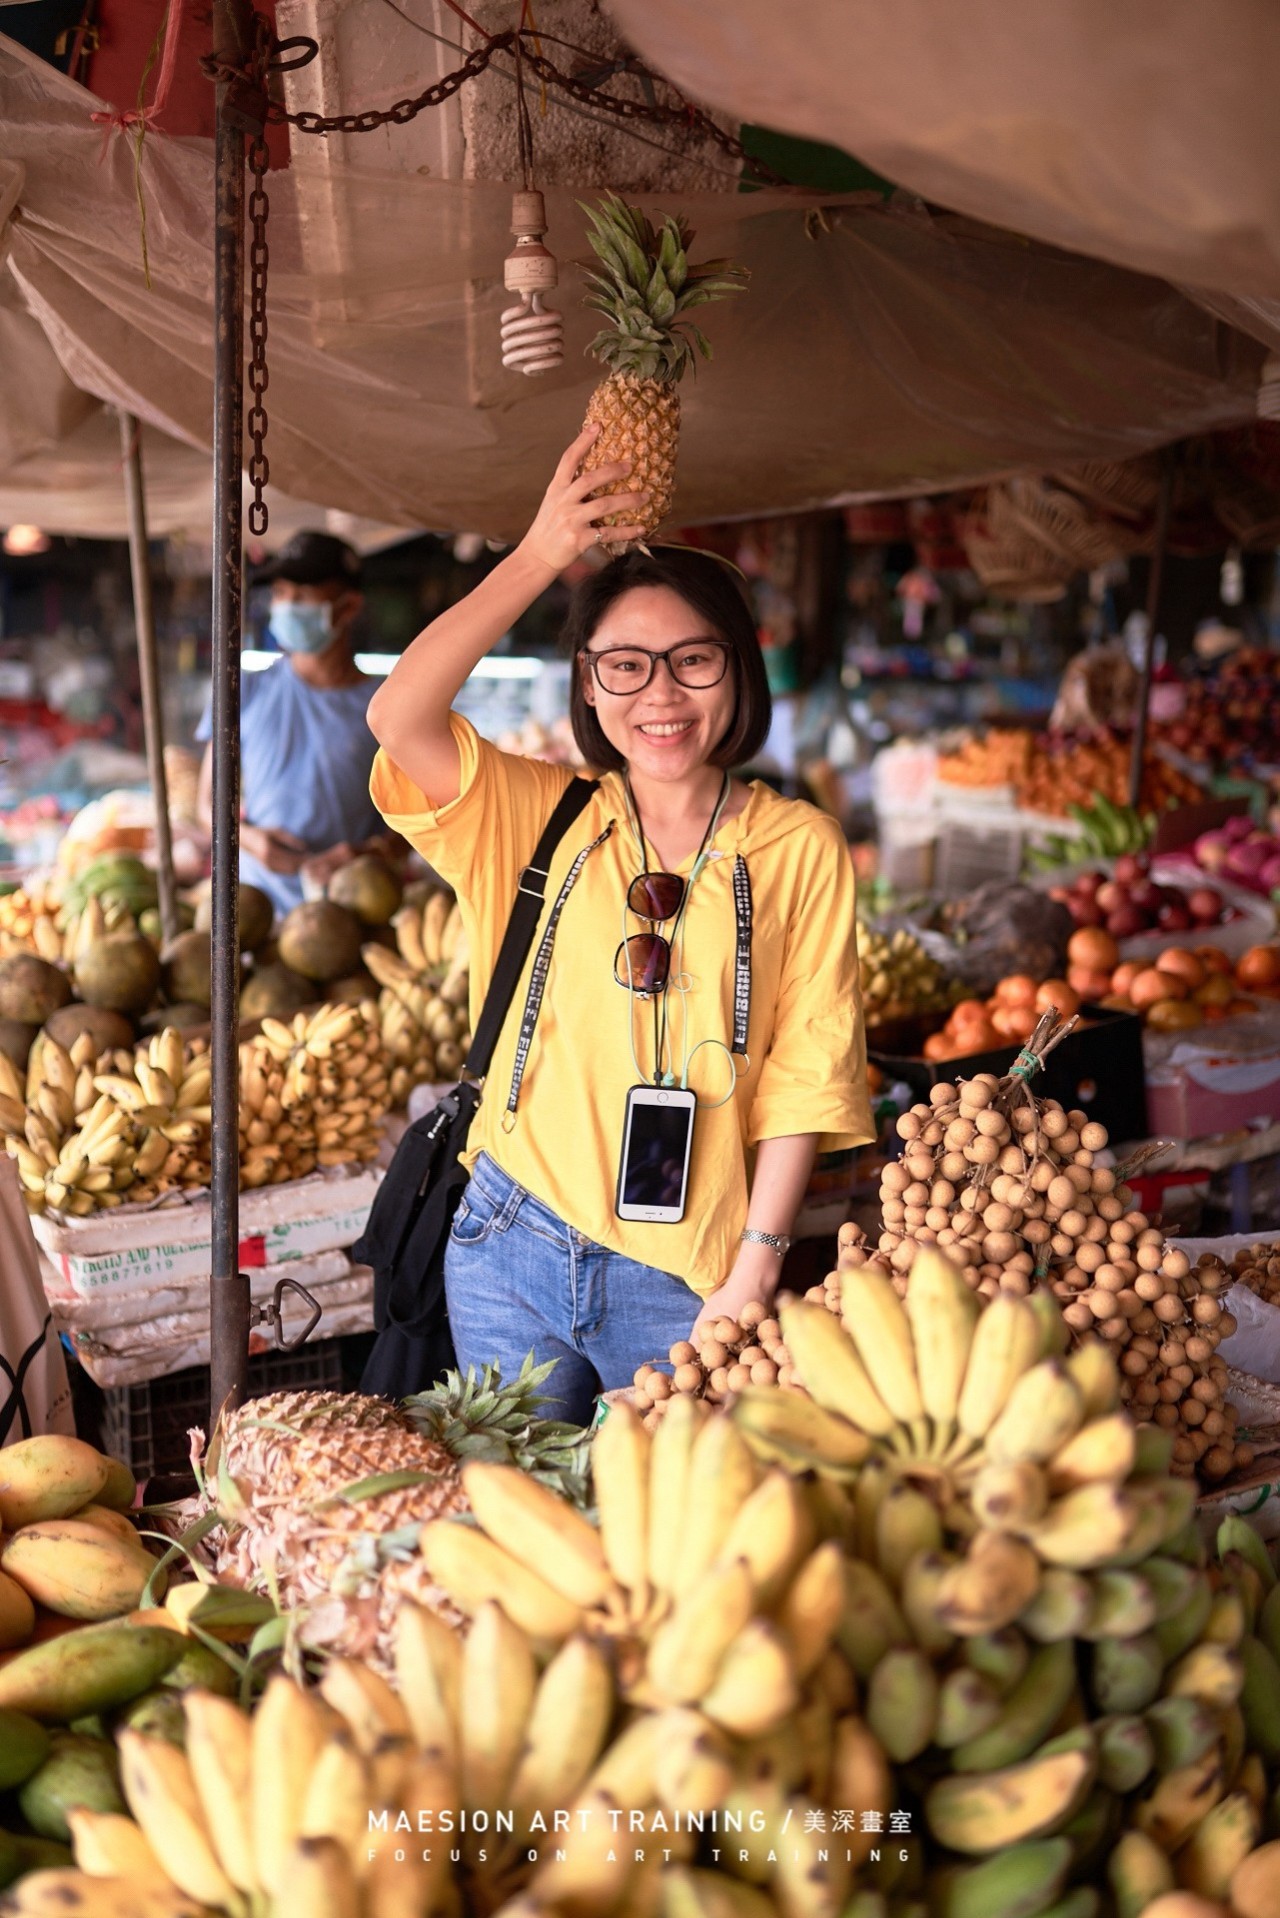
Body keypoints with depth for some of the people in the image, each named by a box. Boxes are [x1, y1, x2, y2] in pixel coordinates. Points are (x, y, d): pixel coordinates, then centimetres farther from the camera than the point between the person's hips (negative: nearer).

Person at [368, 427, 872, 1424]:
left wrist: (752, 1275, -8)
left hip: (686, 1285, -1)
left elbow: (804, 1074, -4)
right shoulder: (540, 817, 1)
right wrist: (539, 557, -16)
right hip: (511, 1252, 2)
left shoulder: (798, 847, -3)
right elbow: (397, 716, -15)